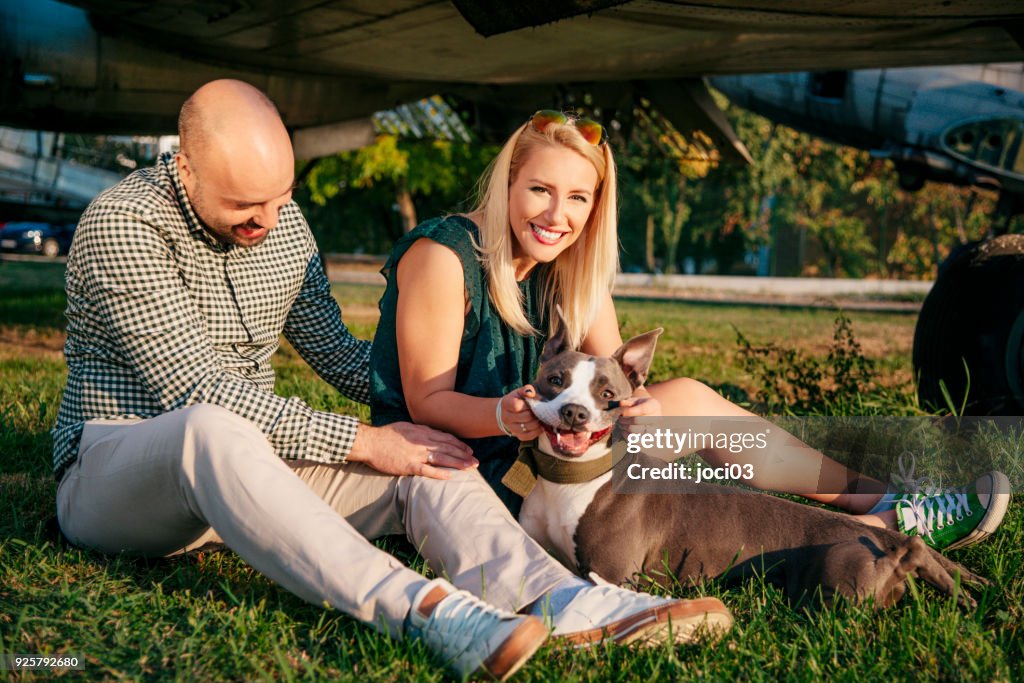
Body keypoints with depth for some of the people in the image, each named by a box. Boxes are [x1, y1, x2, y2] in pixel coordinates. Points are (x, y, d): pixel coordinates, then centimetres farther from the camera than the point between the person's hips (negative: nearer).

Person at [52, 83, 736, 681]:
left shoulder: (284, 222, 6)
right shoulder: (122, 227, -16)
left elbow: (336, 350, 15)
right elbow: (197, 391, -24)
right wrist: (362, 442, -24)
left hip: (239, 465, 6)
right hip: (113, 474, -6)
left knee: (423, 458, -17)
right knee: (213, 430, -41)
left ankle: (563, 600, -43)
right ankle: (426, 608, -55)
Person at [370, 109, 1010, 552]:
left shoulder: (571, 268, 3)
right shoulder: (443, 255, -19)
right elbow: (427, 400, -19)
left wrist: (639, 403, -28)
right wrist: (504, 415, -37)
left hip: (525, 447, 7)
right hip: (448, 460, -7)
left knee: (685, 398, -10)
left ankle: (883, 515, -5)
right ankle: (884, 513, -10)